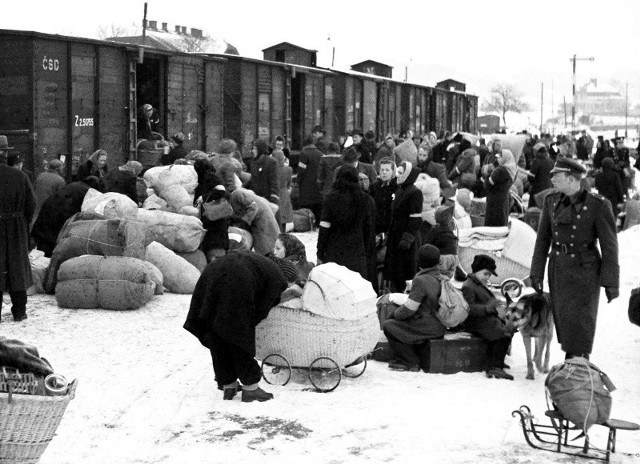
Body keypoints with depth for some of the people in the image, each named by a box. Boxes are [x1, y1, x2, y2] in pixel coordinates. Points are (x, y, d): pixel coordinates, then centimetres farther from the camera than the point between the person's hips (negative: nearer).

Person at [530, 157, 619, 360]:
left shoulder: (598, 205, -13)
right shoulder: (551, 201, 2)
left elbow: (609, 245, -10)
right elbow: (543, 239, 8)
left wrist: (611, 282, -10)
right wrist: (536, 273, 6)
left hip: (585, 269, -5)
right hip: (558, 269, 5)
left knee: (579, 322, -3)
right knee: (563, 320, 9)